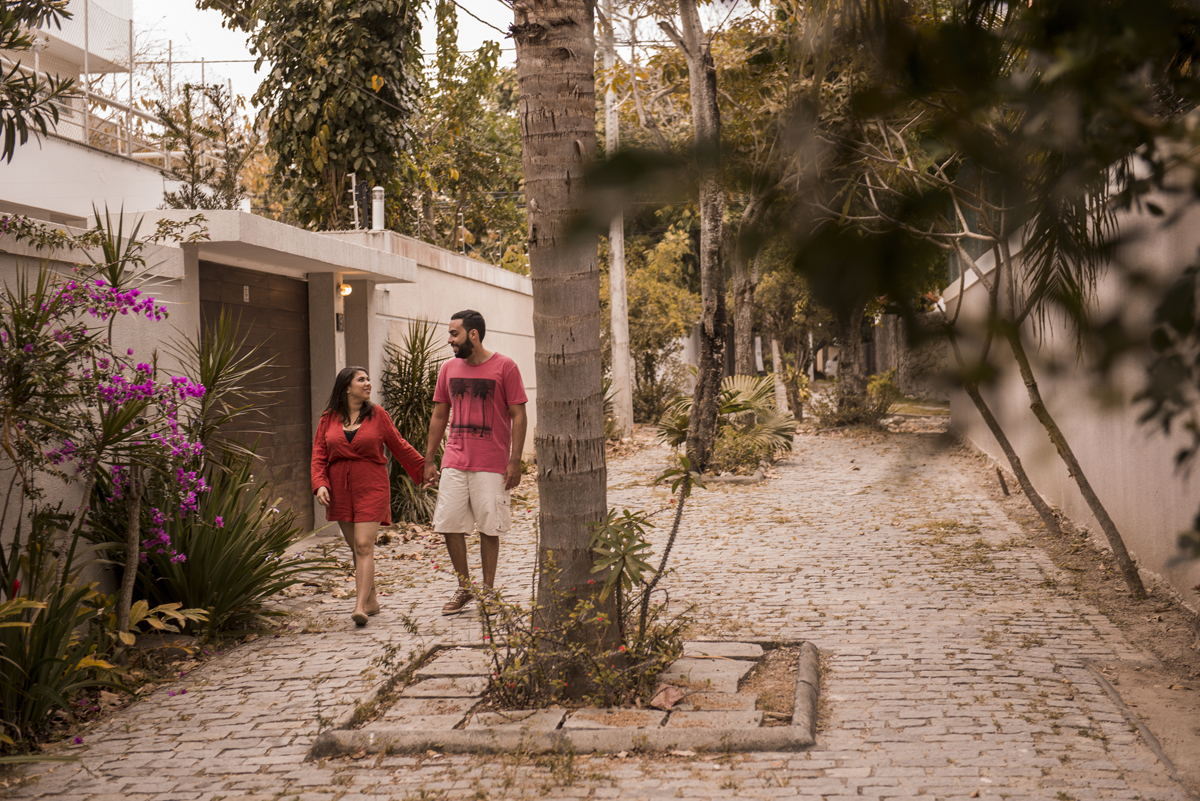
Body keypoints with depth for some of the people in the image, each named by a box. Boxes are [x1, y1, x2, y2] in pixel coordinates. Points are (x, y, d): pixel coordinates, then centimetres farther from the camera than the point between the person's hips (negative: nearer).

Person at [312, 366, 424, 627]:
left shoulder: (377, 415, 1)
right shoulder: (328, 419, 5)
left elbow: (399, 446, 10)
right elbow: (319, 455, 5)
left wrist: (424, 469, 14)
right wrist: (320, 484, -10)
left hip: (372, 488, -3)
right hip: (340, 490, 3)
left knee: (364, 546, -13)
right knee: (355, 548, 10)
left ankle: (360, 607, -20)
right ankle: (371, 601, 23)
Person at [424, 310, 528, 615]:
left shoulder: (504, 367, -5)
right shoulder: (449, 368, 10)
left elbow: (518, 415, -5)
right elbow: (439, 415, 15)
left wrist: (515, 461, -11)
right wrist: (429, 460, 10)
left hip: (491, 464, -4)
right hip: (454, 462, 4)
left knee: (489, 528, 1)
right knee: (449, 526, 1)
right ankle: (464, 589, 16)